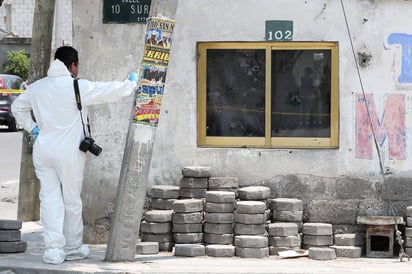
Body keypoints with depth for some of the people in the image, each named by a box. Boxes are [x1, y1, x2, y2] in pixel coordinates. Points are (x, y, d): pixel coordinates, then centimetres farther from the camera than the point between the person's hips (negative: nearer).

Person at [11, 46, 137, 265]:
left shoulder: (37, 87, 7)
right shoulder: (77, 87, -11)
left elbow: (17, 107, 19)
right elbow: (109, 91, -4)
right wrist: (131, 84, 13)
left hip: (43, 150, 4)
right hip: (68, 151, -4)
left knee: (49, 199, 3)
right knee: (72, 201, 8)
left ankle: (53, 249, -5)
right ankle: (73, 248, 18)